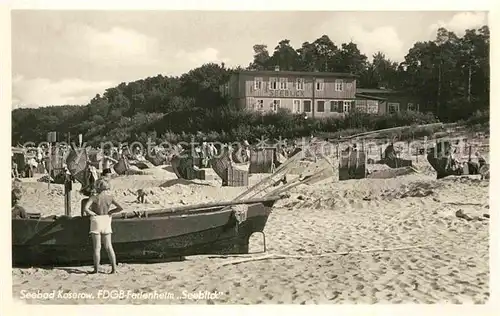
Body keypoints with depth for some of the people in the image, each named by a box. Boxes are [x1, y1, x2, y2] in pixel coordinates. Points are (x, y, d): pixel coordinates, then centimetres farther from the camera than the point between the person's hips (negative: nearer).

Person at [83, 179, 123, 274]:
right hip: (106, 220, 3)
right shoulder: (110, 197, -4)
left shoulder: (94, 197, -11)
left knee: (97, 247, 4)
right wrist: (110, 212, 6)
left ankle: (96, 269, 6)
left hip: (96, 221, -3)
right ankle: (114, 268, 5)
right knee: (109, 246, 9)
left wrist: (93, 213, -7)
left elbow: (86, 208, -22)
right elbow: (120, 208, -6)